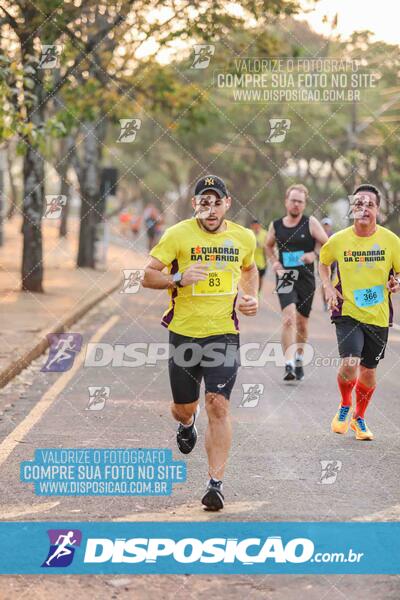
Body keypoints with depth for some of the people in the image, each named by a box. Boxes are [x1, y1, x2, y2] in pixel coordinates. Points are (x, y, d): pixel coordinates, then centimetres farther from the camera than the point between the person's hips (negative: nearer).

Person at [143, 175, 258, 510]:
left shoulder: (243, 238, 4)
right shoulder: (178, 235, -7)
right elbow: (148, 276, -6)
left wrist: (251, 297, 8)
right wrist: (179, 278, -24)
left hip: (224, 332, 0)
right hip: (184, 331, 0)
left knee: (218, 407, -12)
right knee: (184, 408, 11)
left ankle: (216, 483, -8)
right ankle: (187, 424, 51)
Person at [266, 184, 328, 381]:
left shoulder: (311, 223, -1)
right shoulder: (276, 226, 4)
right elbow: (269, 246, 22)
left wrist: (314, 254, -17)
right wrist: (274, 261, 5)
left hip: (305, 278, 1)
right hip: (285, 277, -1)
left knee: (302, 322, 12)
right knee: (289, 318, -20)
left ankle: (298, 359, 34)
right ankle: (289, 364, -25)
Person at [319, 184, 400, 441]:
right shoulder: (339, 240, -5)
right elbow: (323, 262, 16)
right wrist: (329, 287, 0)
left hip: (378, 316, 2)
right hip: (347, 312, -2)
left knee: (369, 371, 12)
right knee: (350, 363, -21)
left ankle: (359, 418, 36)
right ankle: (345, 406, 10)